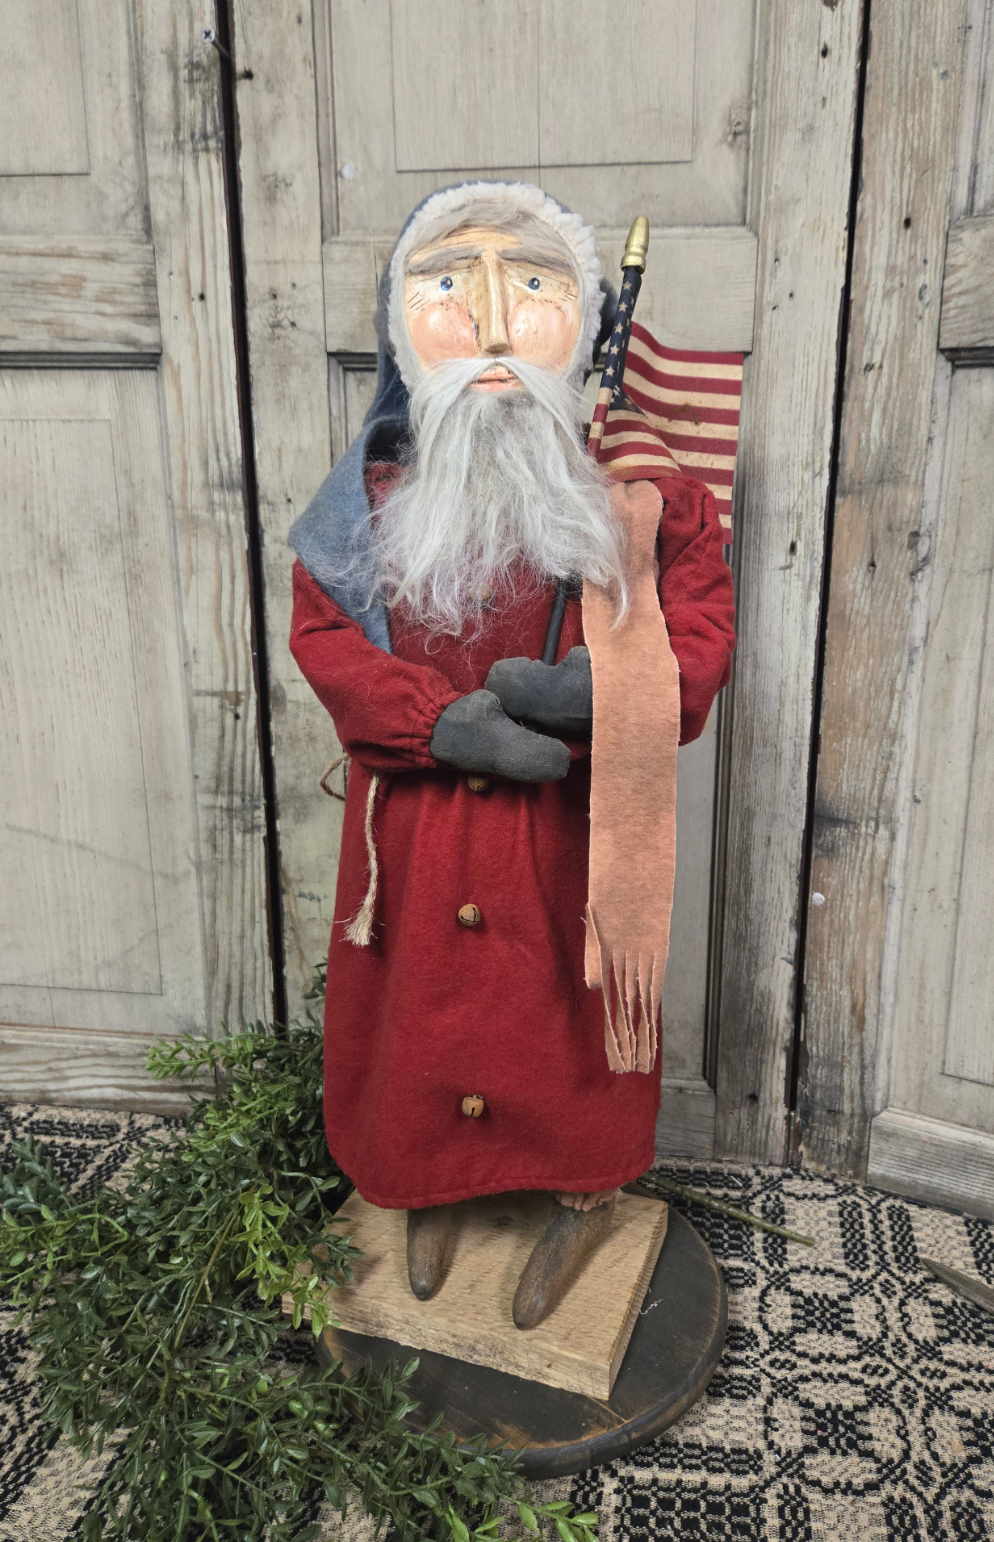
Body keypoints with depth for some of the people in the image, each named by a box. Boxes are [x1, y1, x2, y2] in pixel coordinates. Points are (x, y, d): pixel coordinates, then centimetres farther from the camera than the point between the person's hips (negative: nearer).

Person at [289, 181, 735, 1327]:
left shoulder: (639, 482, -8)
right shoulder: (382, 478, -4)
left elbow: (701, 632, -6)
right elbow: (320, 631, -4)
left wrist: (608, 686, -27)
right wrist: (440, 723, -20)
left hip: (580, 819, -1)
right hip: (419, 821, 2)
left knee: (575, 1009, 15)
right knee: (425, 1005, 17)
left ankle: (583, 1195, 42)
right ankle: (429, 1186, 45)